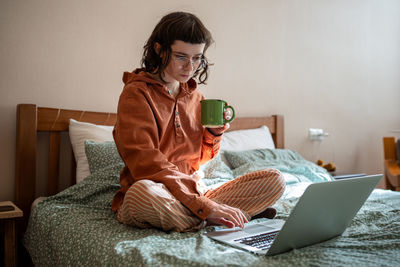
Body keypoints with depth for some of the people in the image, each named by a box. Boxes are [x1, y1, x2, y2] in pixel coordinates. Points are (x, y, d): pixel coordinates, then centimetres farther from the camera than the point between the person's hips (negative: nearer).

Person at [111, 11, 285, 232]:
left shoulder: (194, 96, 11)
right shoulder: (136, 94, -9)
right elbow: (146, 164, -21)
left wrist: (215, 132, -5)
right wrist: (204, 206, -28)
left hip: (194, 194, 5)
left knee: (274, 179, -8)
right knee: (142, 191, -41)